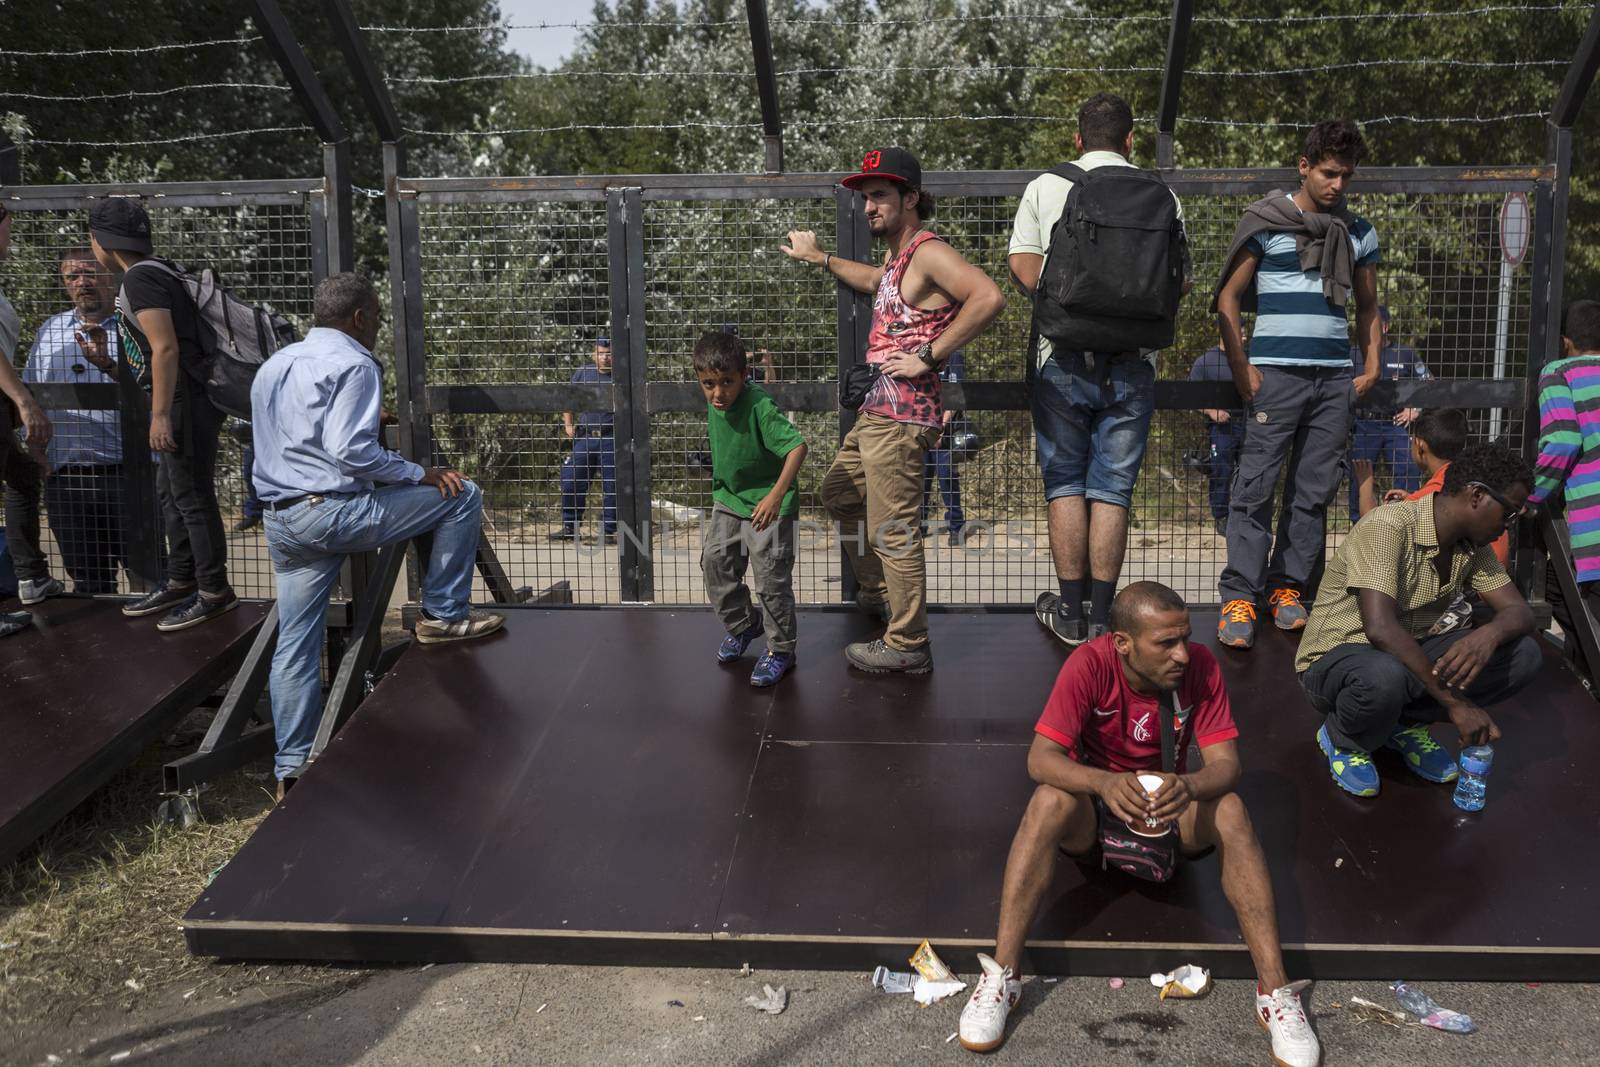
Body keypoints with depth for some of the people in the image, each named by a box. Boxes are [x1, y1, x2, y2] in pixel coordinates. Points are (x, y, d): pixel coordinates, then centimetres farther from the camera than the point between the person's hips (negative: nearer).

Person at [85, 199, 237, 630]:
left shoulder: (140, 278, -15)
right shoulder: (153, 271, 16)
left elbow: (166, 348, -23)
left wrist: (160, 414, -23)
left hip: (186, 399, -11)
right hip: (184, 398, 11)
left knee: (192, 496, -4)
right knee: (170, 492, 17)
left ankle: (215, 592, 3)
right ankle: (181, 582, 26)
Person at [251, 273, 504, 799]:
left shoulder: (273, 365, 21)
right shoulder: (352, 364, -7)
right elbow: (351, 449, -20)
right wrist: (418, 473, -10)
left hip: (280, 519, 9)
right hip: (333, 511, -9)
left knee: (295, 643, 11)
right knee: (461, 496, 3)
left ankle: (291, 768, 12)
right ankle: (444, 614, 7)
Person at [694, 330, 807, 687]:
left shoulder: (760, 408, -28)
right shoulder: (714, 404, -5)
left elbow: (797, 446, -34)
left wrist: (776, 494, -41)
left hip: (768, 504, -7)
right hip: (728, 500, 7)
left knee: (771, 578, -5)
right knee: (715, 563, 11)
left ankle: (780, 650, 12)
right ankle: (742, 623, 35)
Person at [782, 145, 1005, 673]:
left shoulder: (928, 251, -15)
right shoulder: (899, 254, 16)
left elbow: (988, 297, -31)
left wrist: (927, 356, -25)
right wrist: (819, 258, 43)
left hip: (902, 412, -11)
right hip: (880, 406, 11)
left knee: (892, 528, -7)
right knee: (839, 493, 25)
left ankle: (907, 645, 2)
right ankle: (880, 593, 39)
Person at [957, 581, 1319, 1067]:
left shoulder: (1200, 666, -17)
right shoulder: (1090, 664, -23)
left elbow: (1226, 763, -20)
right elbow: (1040, 759, -29)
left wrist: (1189, 786, -44)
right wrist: (1106, 783, -49)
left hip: (1171, 806, 2)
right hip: (1095, 799, -1)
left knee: (1229, 809, -29)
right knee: (1050, 801, -34)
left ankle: (1275, 990, -28)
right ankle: (1002, 976, -31)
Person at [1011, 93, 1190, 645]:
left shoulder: (1045, 188, 0)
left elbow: (1025, 273, -5)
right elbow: (1180, 281, 5)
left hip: (1065, 359, -1)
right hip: (1133, 364, 1)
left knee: (1065, 485, 9)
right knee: (1112, 490, 6)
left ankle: (1070, 612, 12)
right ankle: (1101, 616, 9)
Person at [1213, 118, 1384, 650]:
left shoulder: (1359, 233, 16)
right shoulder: (1265, 221, 3)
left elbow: (1368, 307, 24)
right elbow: (1228, 297, 2)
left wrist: (1372, 367, 11)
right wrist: (1240, 367, -7)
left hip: (1336, 378, 4)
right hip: (1276, 373, -4)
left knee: (1314, 491, 4)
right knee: (1256, 486, -9)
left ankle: (1288, 588, 13)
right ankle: (1239, 597, -6)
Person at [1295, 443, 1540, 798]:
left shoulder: (1472, 544, 0)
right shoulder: (1388, 527, -25)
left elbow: (1519, 612, -2)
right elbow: (1380, 627, -35)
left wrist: (1489, 635, -28)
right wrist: (1455, 701, -33)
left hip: (1409, 652, 7)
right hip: (1336, 658, -7)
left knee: (1524, 654, -12)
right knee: (1384, 677, -42)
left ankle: (1407, 723, 4)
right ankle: (1344, 740, -6)